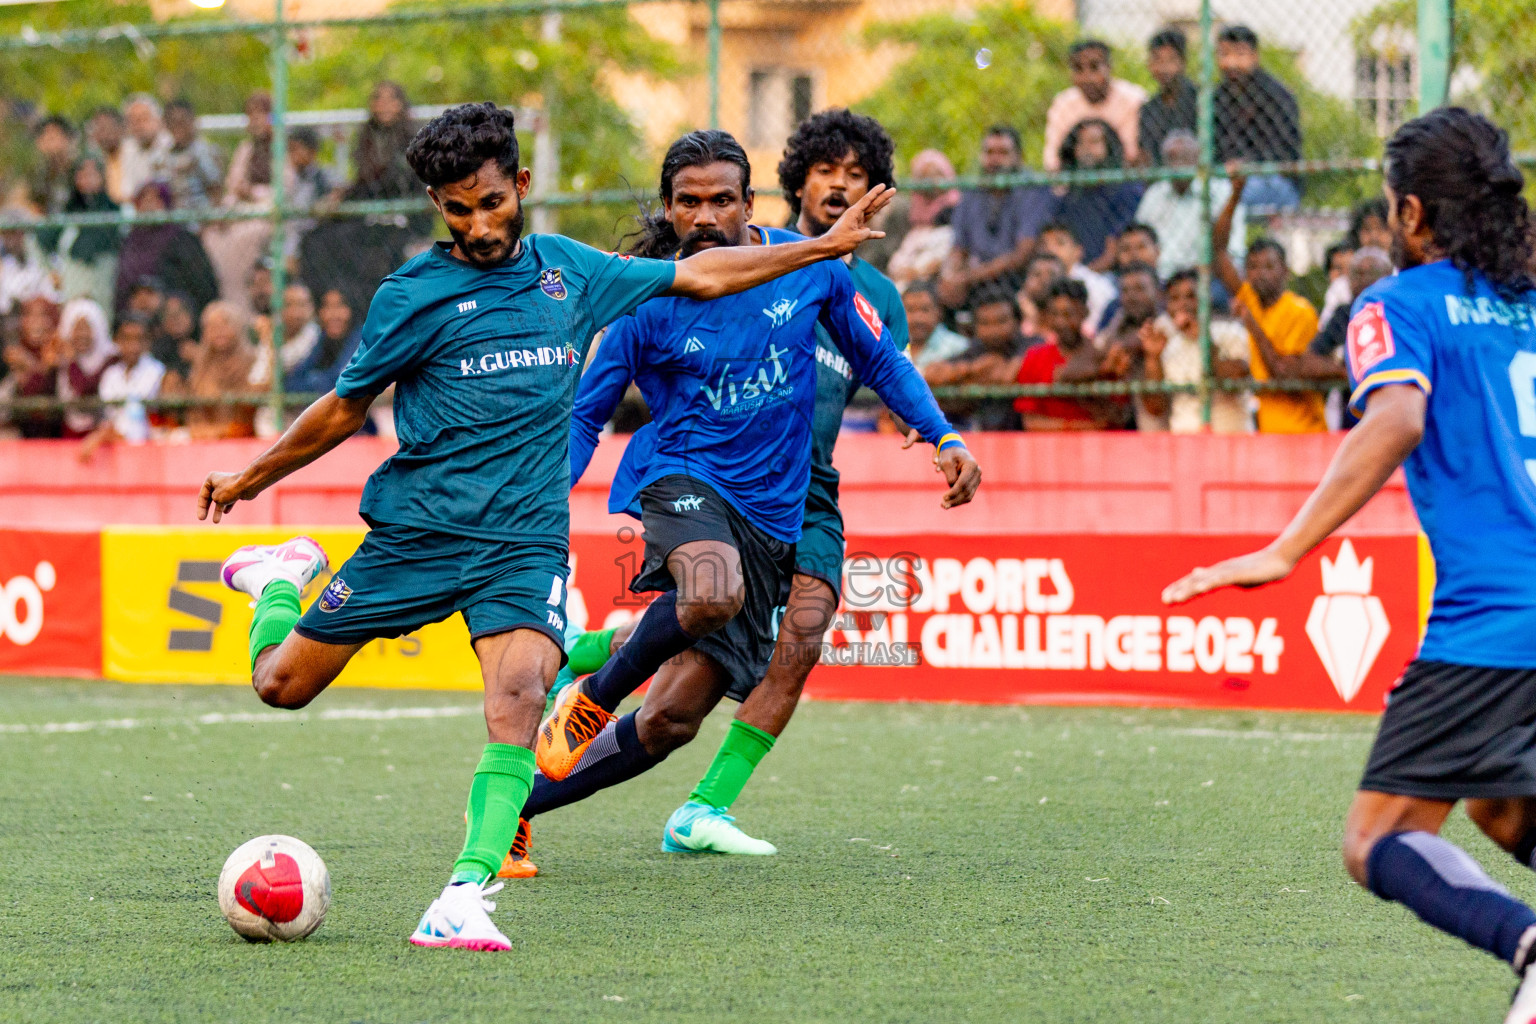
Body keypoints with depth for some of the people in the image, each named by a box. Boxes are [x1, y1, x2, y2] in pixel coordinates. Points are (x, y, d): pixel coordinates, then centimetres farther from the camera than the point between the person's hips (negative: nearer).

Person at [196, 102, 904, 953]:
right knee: (283, 684, 4)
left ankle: (467, 894, -27)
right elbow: (345, 409, 8)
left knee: (520, 693, -25)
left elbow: (698, 275, 18)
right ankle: (282, 576, 38)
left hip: (525, 538, 1)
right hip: (417, 528, -1)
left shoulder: (567, 270, 8)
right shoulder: (413, 295, -3)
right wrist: (247, 480, 13)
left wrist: (825, 246, 18)